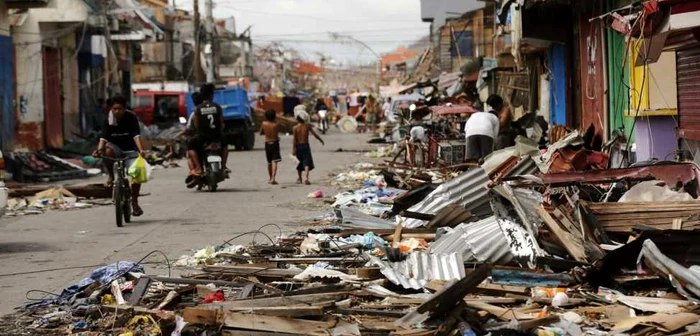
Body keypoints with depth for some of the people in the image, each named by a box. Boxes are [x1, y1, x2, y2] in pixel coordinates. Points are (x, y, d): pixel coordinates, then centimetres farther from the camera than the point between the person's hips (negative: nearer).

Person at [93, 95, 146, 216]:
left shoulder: (131, 118, -15)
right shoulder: (108, 120, -11)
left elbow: (136, 136, -27)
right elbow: (104, 138, -20)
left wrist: (141, 150, -44)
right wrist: (99, 149, -40)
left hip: (130, 150, -1)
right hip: (116, 148, 1)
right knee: (107, 151, -36)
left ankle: (134, 202, -3)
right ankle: (111, 176, -11)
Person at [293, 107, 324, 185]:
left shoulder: (295, 128, -8)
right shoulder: (307, 126, -4)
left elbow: (295, 139, -11)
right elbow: (315, 134, 0)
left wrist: (293, 149, -10)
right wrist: (321, 140, 15)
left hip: (298, 146, 0)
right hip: (306, 145, 0)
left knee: (299, 162, 17)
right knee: (307, 162, -2)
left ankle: (299, 179, 28)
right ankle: (306, 178, -22)